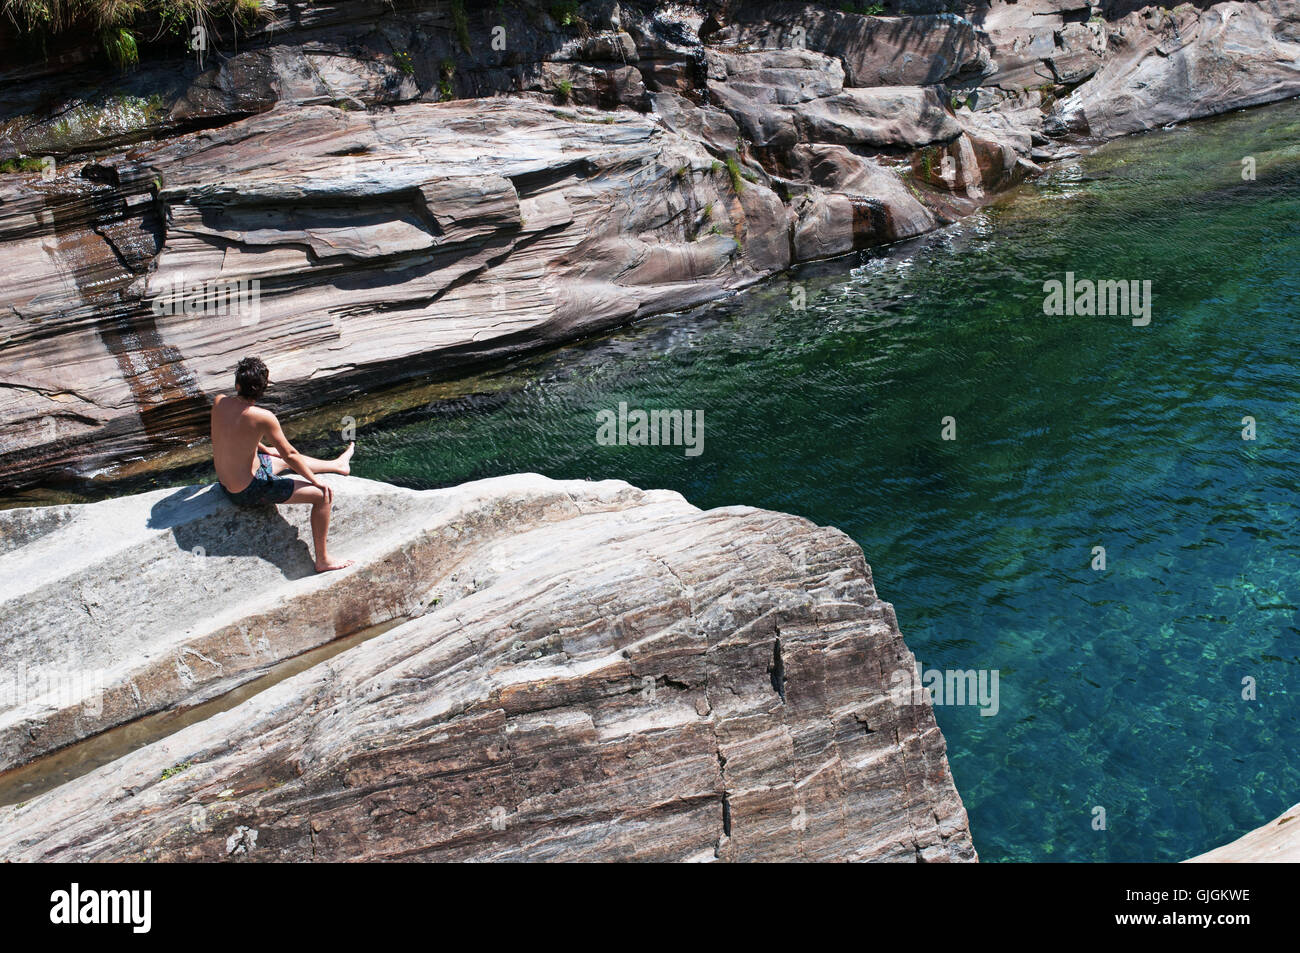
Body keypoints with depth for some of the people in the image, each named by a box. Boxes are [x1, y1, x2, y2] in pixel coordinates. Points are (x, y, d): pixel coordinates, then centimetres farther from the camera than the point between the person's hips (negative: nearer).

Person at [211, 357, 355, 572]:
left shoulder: (219, 403, -6)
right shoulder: (263, 417, -27)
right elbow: (290, 454, -16)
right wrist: (316, 481, -2)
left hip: (225, 484, 9)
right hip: (248, 492, -9)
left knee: (278, 456, 31)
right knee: (323, 495, -6)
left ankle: (336, 465, 53)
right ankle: (323, 560, 4)